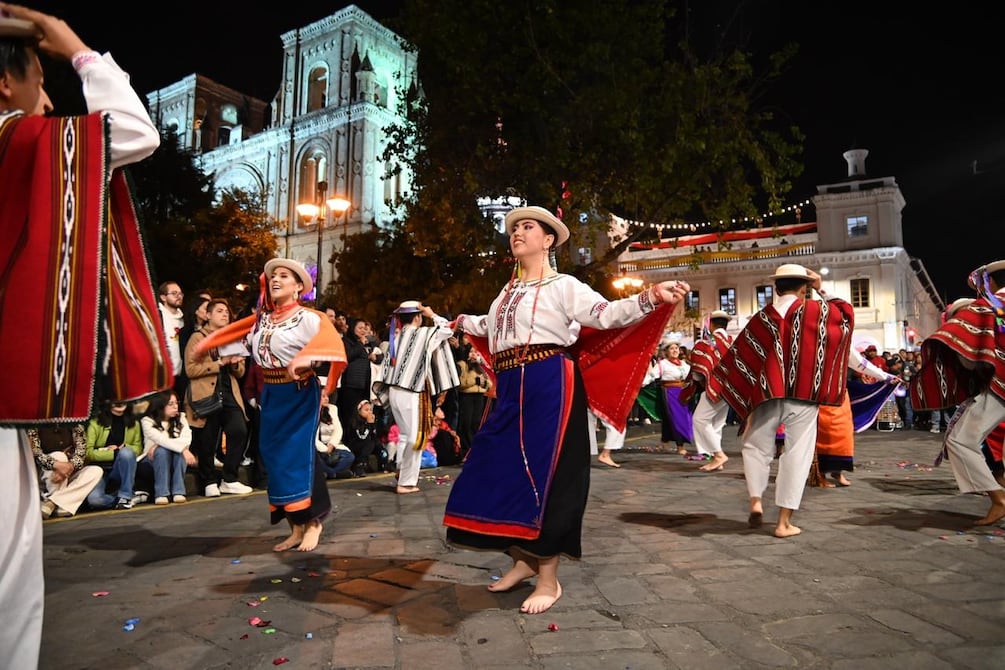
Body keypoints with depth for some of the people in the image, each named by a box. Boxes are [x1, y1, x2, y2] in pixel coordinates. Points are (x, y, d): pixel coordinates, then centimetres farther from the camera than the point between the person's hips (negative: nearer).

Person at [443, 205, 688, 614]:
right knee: (500, 471, 8)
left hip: (549, 388, -8)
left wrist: (651, 297, -30)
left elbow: (605, 314, -16)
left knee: (543, 476, -6)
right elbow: (489, 327, 40)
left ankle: (549, 580, 9)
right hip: (512, 390, 8)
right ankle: (524, 561, 26)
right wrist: (459, 321, 52)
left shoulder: (563, 285, -1)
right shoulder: (508, 292, 21)